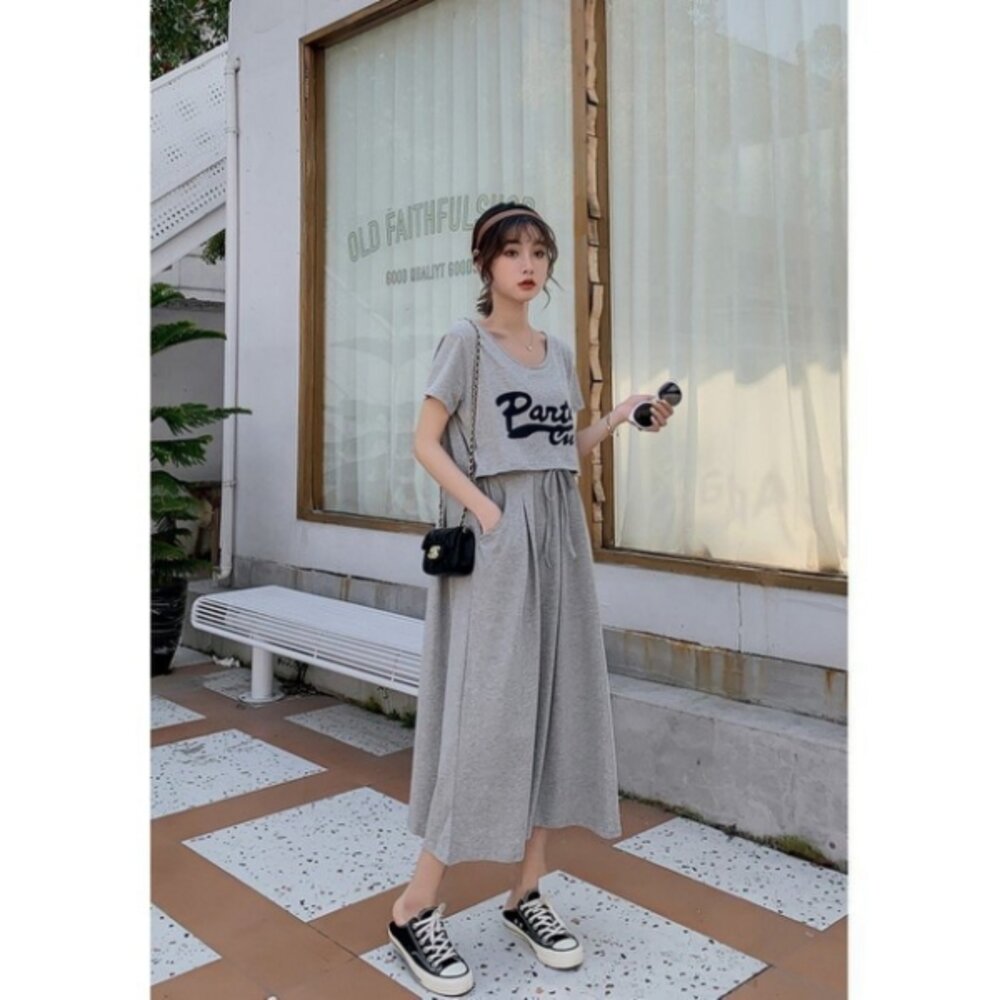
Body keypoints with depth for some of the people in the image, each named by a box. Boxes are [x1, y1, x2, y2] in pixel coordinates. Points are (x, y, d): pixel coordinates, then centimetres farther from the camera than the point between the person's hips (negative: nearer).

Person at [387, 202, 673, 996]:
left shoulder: (560, 354, 16)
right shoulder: (467, 341, -2)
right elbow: (425, 442, -7)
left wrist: (621, 417, 7)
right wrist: (487, 513, -17)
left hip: (560, 540, 7)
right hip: (495, 540, -6)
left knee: (556, 705, 5)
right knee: (488, 710, -10)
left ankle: (527, 894, 18)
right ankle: (416, 907, 2)